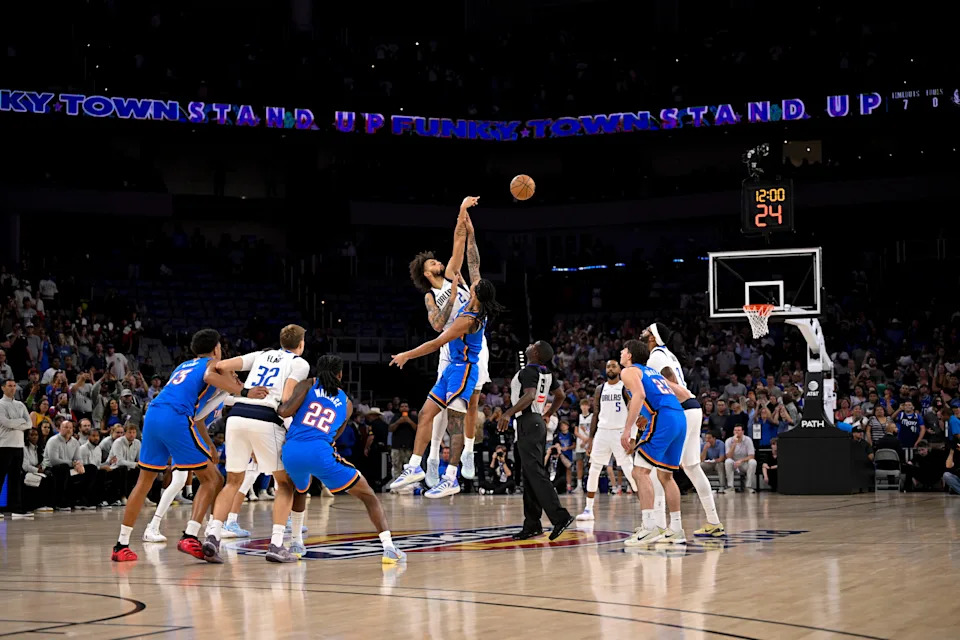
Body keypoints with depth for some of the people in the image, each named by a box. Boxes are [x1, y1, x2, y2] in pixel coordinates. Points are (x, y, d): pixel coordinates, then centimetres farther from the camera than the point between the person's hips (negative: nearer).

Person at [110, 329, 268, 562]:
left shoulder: (183, 366, 35)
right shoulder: (215, 363, 15)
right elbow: (209, 377, -12)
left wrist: (210, 446, 41)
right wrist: (244, 392, -18)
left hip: (153, 415, 7)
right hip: (176, 419, -7)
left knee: (144, 482, 18)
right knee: (211, 479, 4)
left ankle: (121, 545, 18)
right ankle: (189, 537, -11)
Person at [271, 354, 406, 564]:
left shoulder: (307, 385, 16)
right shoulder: (346, 403, 23)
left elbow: (285, 412, 0)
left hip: (291, 452, 2)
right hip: (320, 454, -2)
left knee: (300, 490, 38)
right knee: (368, 495, 11)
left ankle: (296, 543, 38)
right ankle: (389, 548, -3)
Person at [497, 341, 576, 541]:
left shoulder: (528, 372, -13)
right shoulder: (546, 373, 13)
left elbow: (530, 396, -29)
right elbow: (560, 395, 23)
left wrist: (509, 413, -33)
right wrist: (547, 415, 31)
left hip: (528, 423, -10)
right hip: (538, 423, 10)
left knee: (535, 473, -13)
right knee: (529, 475, 12)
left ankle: (560, 517, -22)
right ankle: (532, 525, 14)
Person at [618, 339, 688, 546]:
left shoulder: (629, 371, 6)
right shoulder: (652, 371, 30)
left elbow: (639, 395, -14)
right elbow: (682, 395, 31)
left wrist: (627, 428, -18)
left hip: (662, 419, -8)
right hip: (681, 419, 8)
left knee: (640, 471, -8)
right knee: (666, 475, 17)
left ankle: (649, 527, -17)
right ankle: (676, 529, 18)